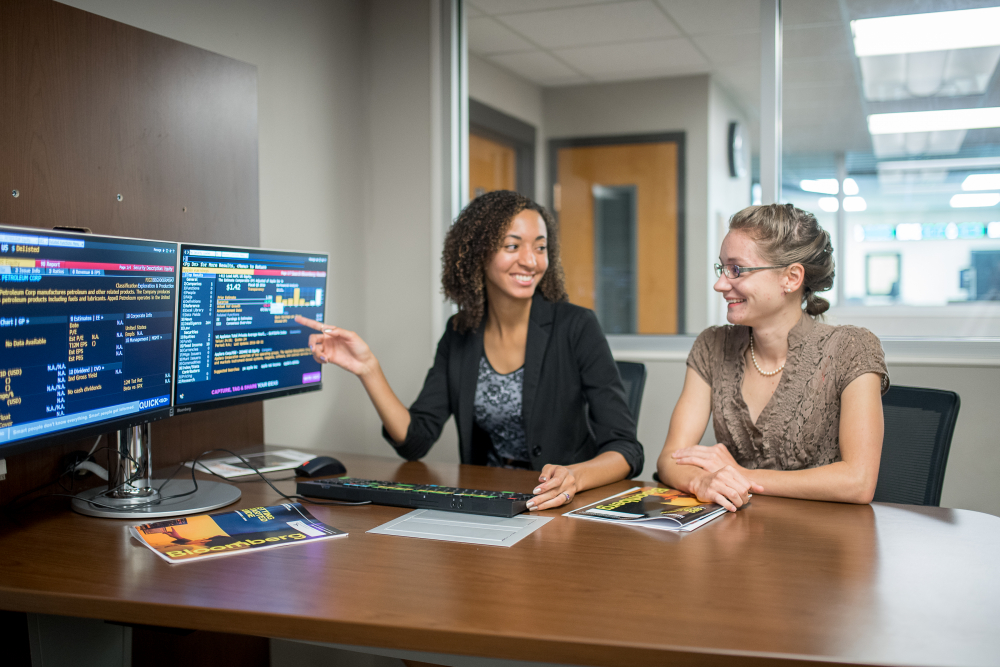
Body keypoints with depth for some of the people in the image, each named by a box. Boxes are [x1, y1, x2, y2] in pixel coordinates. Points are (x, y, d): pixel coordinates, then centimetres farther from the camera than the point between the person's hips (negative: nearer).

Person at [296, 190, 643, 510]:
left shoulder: (576, 327, -9)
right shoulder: (459, 334, 5)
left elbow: (626, 449, -13)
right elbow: (415, 440, -1)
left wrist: (575, 477, -34)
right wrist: (368, 368, -12)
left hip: (568, 508, -4)